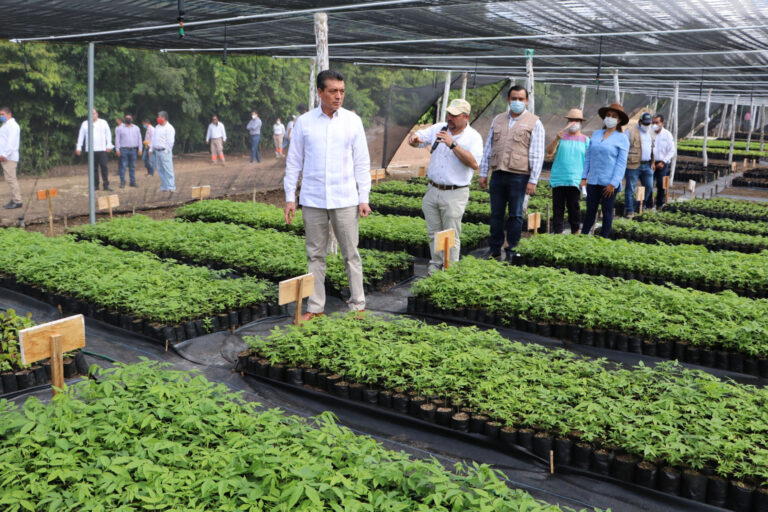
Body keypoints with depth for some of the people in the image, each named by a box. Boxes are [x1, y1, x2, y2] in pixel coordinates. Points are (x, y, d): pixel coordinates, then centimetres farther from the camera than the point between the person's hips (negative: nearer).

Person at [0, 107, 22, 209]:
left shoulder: (13, 125, -7)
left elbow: (11, 142, -17)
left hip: (9, 157, -9)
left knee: (11, 178, -11)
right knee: (10, 179, 9)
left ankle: (17, 201, -9)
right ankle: (14, 200, 12)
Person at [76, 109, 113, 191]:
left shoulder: (103, 122, 10)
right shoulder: (85, 124, 11)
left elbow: (108, 134, 9)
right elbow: (81, 136, 13)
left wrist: (109, 145, 1)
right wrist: (78, 147, 10)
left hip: (102, 149, -1)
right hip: (91, 150, 1)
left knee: (104, 167, -7)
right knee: (93, 168, 2)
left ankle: (106, 185, -6)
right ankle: (95, 185, 7)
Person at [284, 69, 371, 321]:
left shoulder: (352, 121, 2)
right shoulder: (304, 122, 3)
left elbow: (362, 162, 4)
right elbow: (293, 162, 7)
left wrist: (364, 198, -1)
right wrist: (290, 197, 3)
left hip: (345, 199, -1)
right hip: (313, 199, 1)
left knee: (351, 254, 5)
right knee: (315, 255, 8)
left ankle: (357, 305, 15)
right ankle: (315, 307, 17)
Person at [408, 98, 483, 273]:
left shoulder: (473, 137, -9)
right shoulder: (439, 128, 6)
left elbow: (474, 164, -23)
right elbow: (420, 138, 4)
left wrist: (453, 144, -29)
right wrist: (414, 138, -21)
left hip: (454, 194, -5)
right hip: (433, 190, 5)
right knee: (433, 232, 13)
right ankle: (436, 264, 28)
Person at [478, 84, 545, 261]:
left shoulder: (534, 123, 1)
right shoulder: (497, 120, 15)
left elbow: (537, 155, -3)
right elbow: (488, 149, 17)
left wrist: (533, 180, -10)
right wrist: (483, 173, 12)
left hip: (519, 176, -4)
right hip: (498, 174, 4)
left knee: (515, 215, 1)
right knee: (496, 213, 7)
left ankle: (512, 250, 9)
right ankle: (495, 249, 16)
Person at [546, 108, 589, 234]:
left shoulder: (585, 140, 10)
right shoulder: (562, 137, 10)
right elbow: (549, 151, -4)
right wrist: (557, 138, -20)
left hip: (575, 180, -1)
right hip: (558, 178, 1)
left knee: (574, 206, -5)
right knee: (558, 207, 2)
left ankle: (575, 231, 8)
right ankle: (557, 232, 7)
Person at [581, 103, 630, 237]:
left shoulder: (622, 139, -2)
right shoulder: (596, 134, 11)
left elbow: (621, 163, -6)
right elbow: (588, 156, 12)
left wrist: (613, 183, -13)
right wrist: (584, 177, 6)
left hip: (609, 183, -3)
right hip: (593, 181, 3)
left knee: (607, 212, 5)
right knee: (590, 210, 8)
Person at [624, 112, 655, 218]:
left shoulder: (650, 133, 17)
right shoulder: (631, 132, -5)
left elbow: (652, 148, 24)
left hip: (647, 165, 7)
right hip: (633, 165, -6)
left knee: (649, 187, 10)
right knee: (630, 189, -3)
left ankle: (642, 206, 26)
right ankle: (630, 211, 4)